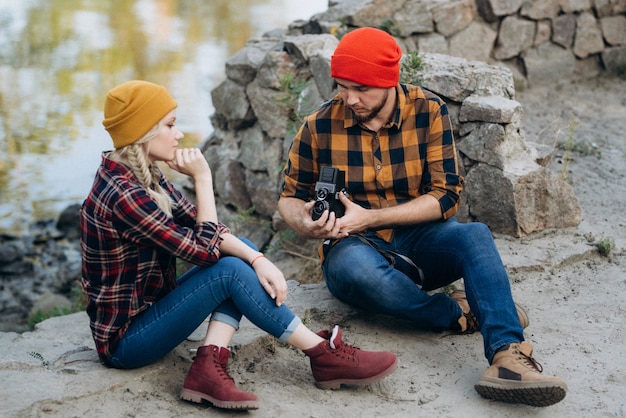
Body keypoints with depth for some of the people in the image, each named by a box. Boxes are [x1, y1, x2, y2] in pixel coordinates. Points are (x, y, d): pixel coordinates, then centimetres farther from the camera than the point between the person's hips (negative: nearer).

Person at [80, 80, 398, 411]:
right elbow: (204, 250, -21)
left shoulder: (140, 174, 3)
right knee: (231, 270, -19)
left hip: (151, 307, 9)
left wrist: (257, 259, -14)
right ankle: (326, 357, -9)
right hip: (125, 340, -9)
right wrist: (202, 178, -17)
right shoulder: (122, 194, -26)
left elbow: (202, 226, 0)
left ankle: (209, 367, -15)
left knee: (244, 254, 2)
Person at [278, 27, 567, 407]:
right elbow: (290, 197, 7)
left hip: (419, 239, 1)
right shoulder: (319, 126, -5)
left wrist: (369, 218, -19)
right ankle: (460, 313, -21)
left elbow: (446, 195, -9)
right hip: (358, 248, -1)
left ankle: (507, 355, -48)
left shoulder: (428, 110, -5)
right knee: (354, 267, -38)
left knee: (475, 236, -32)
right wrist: (304, 222, -18)